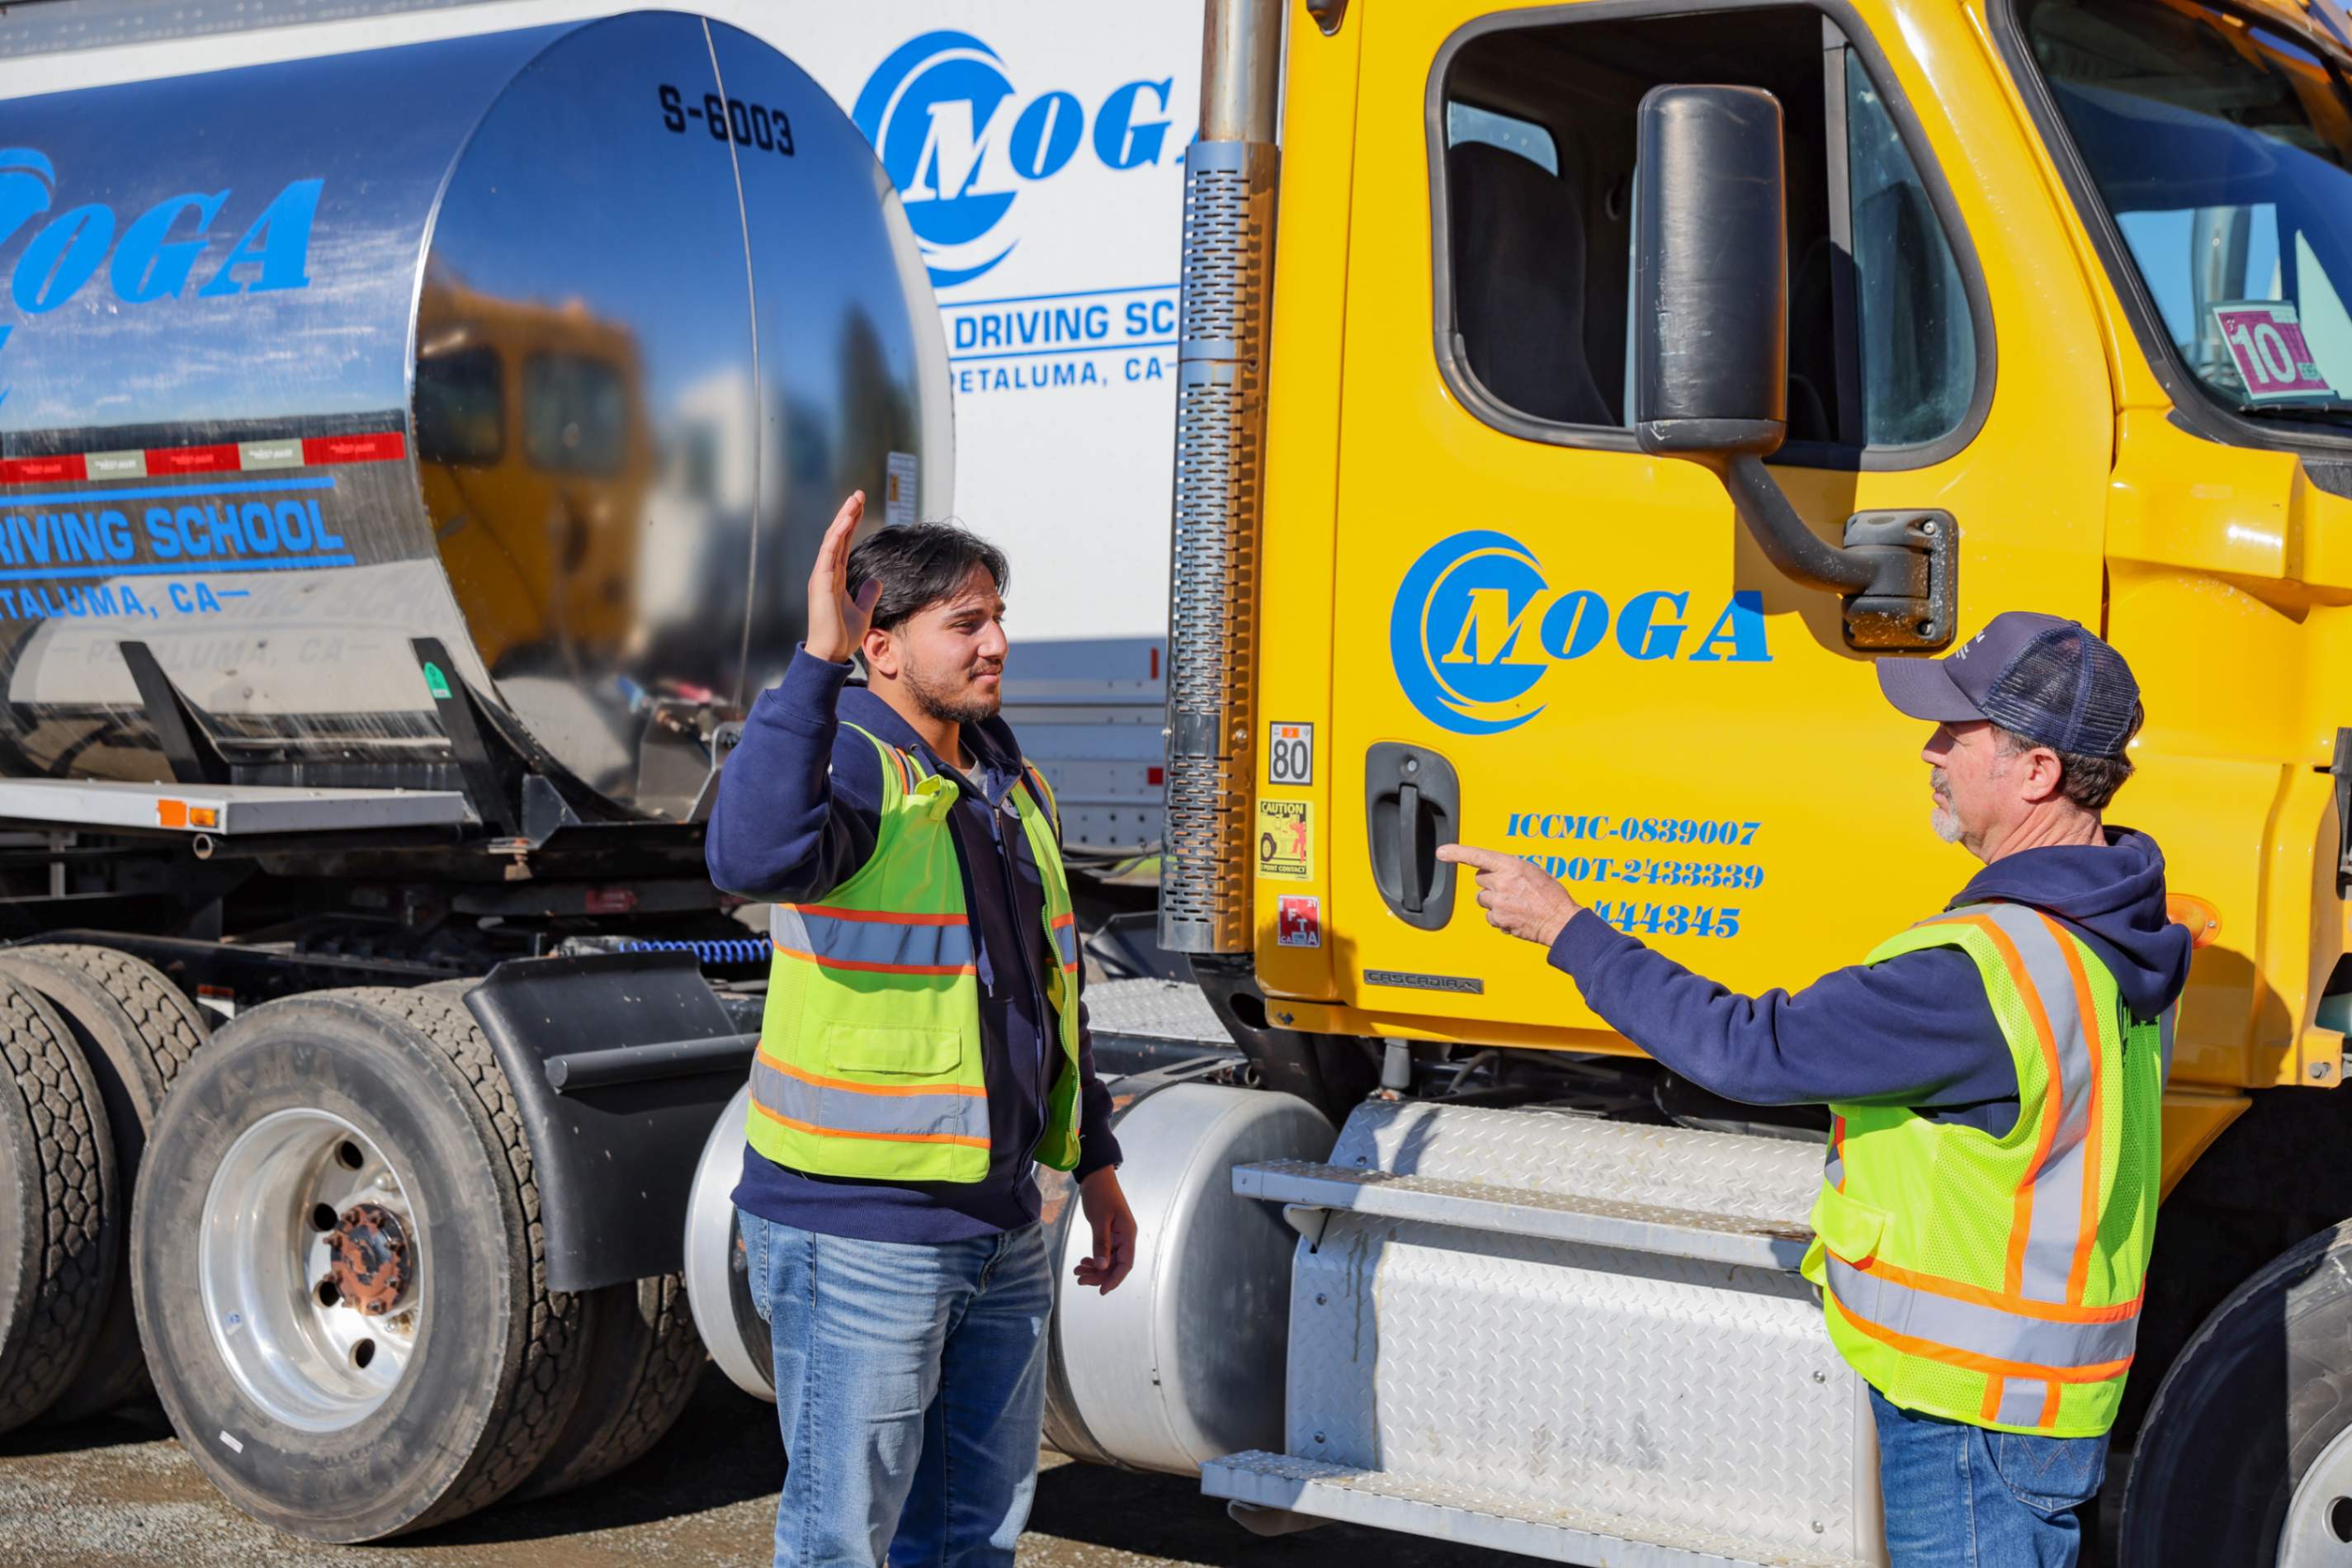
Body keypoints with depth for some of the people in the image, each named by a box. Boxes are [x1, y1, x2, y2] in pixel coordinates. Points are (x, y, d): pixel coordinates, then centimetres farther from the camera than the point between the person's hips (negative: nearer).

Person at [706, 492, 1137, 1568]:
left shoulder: (1014, 787, 13)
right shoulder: (849, 762, -13)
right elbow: (755, 855, -38)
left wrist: (1094, 1164, 23)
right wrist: (815, 662, -40)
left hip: (999, 1229, 8)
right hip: (855, 1230, -8)